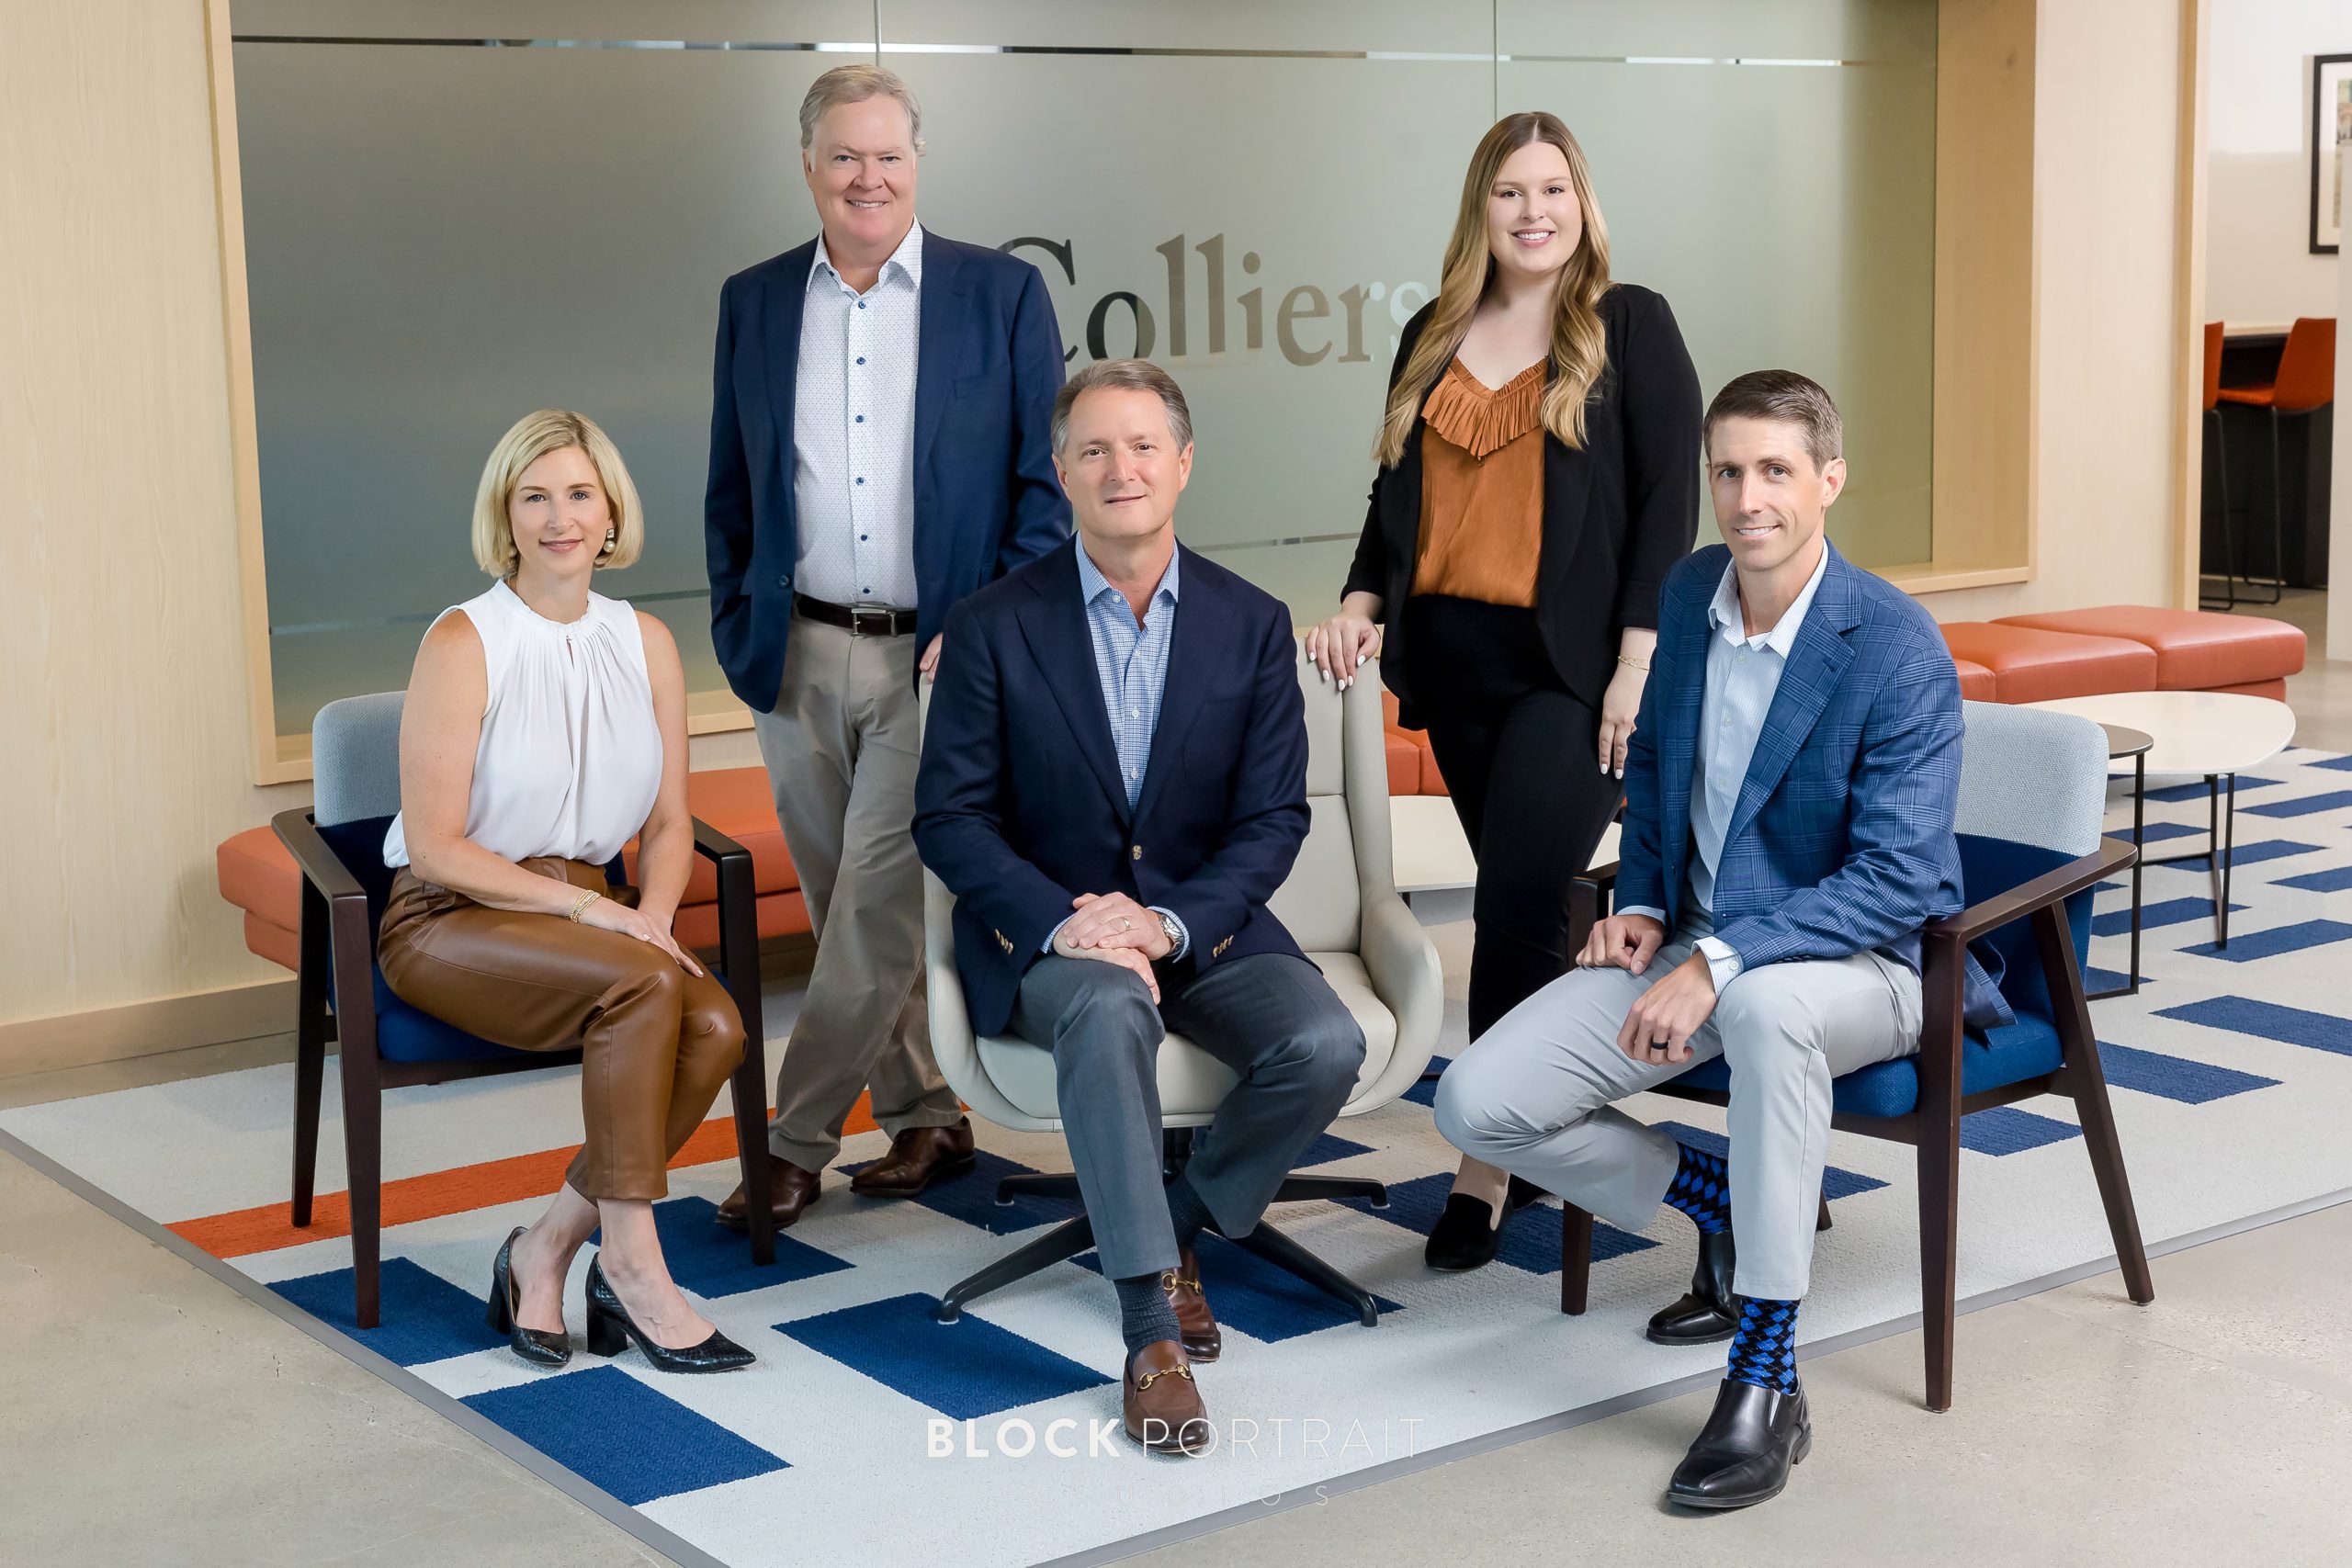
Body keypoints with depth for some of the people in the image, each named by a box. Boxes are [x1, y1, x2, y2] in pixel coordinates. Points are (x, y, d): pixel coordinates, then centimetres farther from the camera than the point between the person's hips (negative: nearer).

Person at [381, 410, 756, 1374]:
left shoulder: (645, 643, 7)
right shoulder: (463, 642, -10)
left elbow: (669, 825, 9)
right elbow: (435, 847, -14)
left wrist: (651, 916, -11)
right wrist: (586, 905, -19)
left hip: (589, 912, 5)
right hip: (450, 923, -5)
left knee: (716, 1026, -24)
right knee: (644, 986, -32)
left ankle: (547, 1248, -11)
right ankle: (629, 1258, -19)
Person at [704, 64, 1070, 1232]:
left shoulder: (1002, 294, 0)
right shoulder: (753, 302, 8)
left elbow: (1047, 483, 0)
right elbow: (730, 490, 13)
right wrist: (737, 631, 3)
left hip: (941, 658, -3)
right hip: (800, 657, 4)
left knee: (876, 907, -6)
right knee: (852, 914, 9)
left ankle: (795, 1144, 5)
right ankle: (926, 1118, 24)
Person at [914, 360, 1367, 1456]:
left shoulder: (1252, 626, 3)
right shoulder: (993, 627, -2)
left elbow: (1274, 819, -1)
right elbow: (950, 816, -4)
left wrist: (1168, 921, -18)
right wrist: (1064, 922, -21)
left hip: (1205, 926, 3)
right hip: (1046, 932, -2)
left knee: (1324, 1044, -25)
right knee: (1108, 1009, -37)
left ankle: (1185, 1228, 3)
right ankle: (1152, 1330, -32)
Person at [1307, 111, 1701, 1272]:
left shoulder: (1631, 327, 0)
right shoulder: (1432, 341, 14)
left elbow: (1669, 499, -5)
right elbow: (1396, 496, 18)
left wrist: (1641, 661, -13)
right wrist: (1363, 601, 1)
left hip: (1574, 662, -5)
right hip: (1455, 656, 5)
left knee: (1516, 905, -12)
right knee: (1522, 905, 11)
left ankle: (1490, 1161, -4)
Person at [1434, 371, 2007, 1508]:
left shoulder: (1898, 649, -19)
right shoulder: (1691, 592, 2)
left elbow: (1899, 879, -22)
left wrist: (1721, 963, -30)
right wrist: (1642, 904, 3)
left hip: (1859, 960, -6)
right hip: (1697, 942, 6)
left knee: (1764, 1003, -44)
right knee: (1475, 1105, -11)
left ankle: (1765, 1382, -32)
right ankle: (1730, 1211, 13)